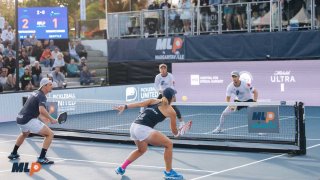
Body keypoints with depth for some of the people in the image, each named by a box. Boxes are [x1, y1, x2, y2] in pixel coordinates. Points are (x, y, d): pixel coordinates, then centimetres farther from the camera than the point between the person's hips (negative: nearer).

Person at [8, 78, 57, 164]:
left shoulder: (35, 93, 15)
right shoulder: (42, 96, -12)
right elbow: (42, 110, -30)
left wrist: (41, 118, 25)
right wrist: (51, 119, -20)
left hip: (19, 119, 9)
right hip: (29, 121, -9)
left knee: (25, 134, 41)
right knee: (50, 134, -5)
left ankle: (13, 154, 50)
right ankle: (42, 158, -8)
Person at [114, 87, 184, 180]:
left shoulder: (153, 101, 17)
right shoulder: (171, 111, 6)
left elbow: (140, 104, 1)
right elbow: (174, 131, 15)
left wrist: (125, 106, -7)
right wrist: (177, 134, 36)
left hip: (134, 126, 7)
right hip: (144, 129, -7)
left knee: (141, 149, 33)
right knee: (169, 144, 5)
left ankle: (121, 168, 37)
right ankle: (168, 172, 7)